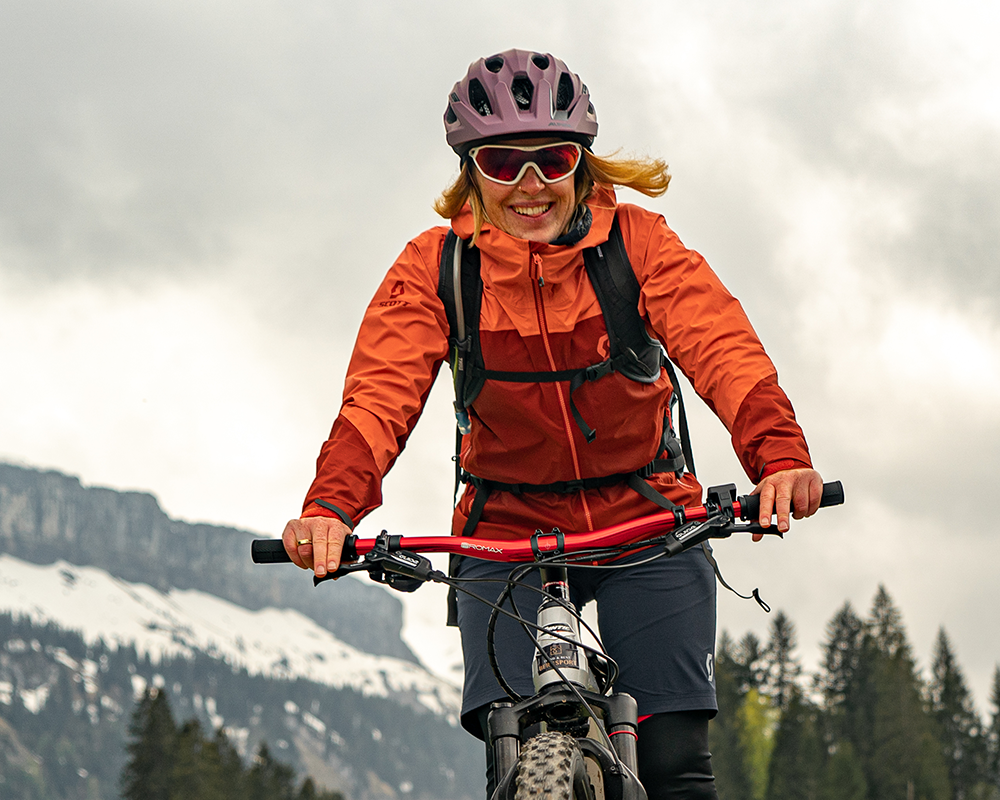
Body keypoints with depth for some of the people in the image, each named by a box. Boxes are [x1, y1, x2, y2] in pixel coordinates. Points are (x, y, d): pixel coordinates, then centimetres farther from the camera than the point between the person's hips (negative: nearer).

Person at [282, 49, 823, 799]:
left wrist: (779, 455, -44)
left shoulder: (639, 243, -10)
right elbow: (381, 391, -20)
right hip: (508, 530, 0)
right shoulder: (435, 266, -8)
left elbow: (721, 347, -25)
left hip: (646, 518, 0)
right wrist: (331, 505, -39)